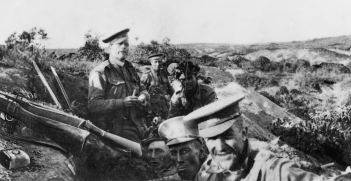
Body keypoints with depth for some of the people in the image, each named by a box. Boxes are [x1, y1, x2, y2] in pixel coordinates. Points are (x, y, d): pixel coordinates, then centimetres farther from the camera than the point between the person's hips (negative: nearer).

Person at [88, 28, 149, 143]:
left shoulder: (130, 69, 19)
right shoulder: (99, 73, -5)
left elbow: (141, 89, 33)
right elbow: (94, 105, -13)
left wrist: (143, 96, 7)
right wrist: (122, 102, -20)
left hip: (137, 125, 7)